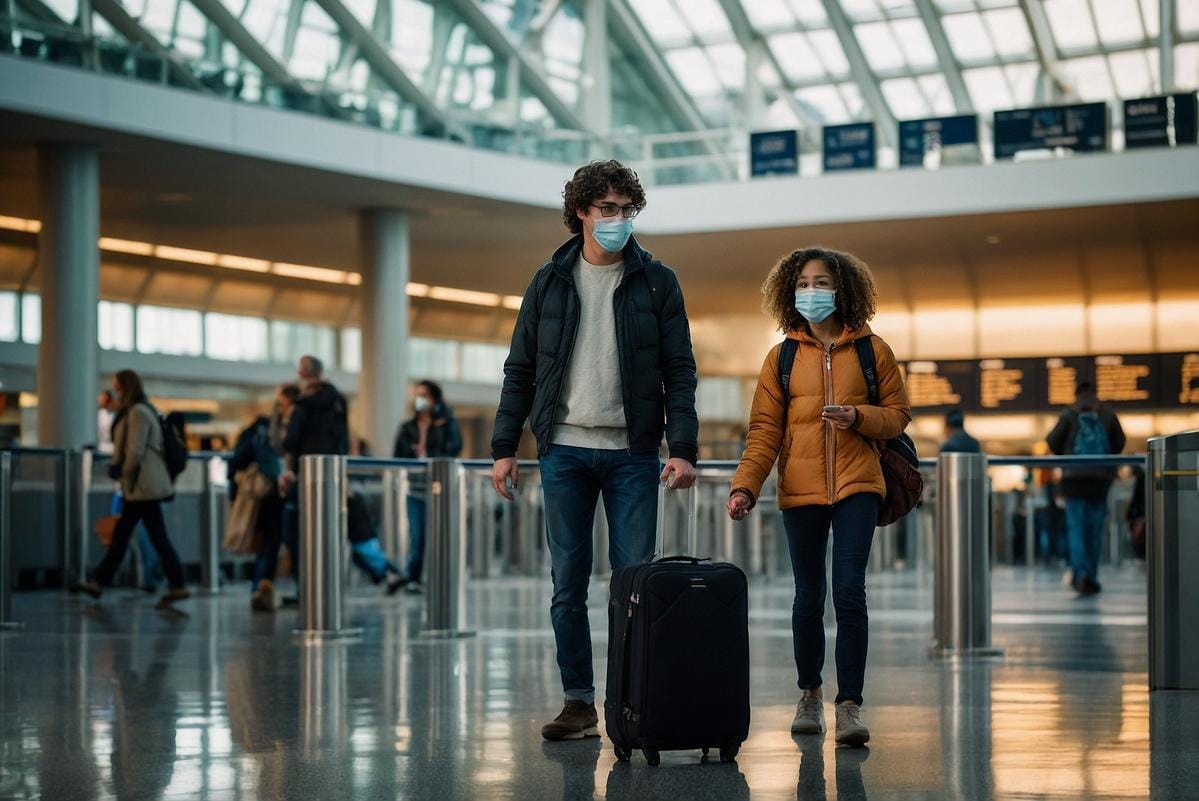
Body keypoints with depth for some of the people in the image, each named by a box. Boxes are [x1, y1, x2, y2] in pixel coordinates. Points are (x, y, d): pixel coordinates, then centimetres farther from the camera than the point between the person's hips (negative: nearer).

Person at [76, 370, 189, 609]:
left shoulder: (138, 412, -14)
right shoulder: (132, 412, 18)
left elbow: (135, 451, -19)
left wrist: (123, 472, -5)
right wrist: (115, 465, 8)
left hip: (143, 486, -10)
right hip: (140, 487, 10)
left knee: (158, 536, -7)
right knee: (120, 535, 11)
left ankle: (177, 587, -5)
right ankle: (99, 582, 15)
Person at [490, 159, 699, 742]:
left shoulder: (656, 282, 4)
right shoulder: (550, 282, 8)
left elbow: (679, 371, 0)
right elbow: (520, 370, 9)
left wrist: (683, 448, -10)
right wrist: (504, 446, 2)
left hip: (632, 453, -1)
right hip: (564, 450, 1)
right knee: (568, 583, 3)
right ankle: (579, 701, 10)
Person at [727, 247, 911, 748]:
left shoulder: (872, 350, 4)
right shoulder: (782, 357, 7)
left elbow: (898, 415, 7)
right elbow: (764, 429, 2)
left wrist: (858, 417, -13)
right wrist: (745, 486, -10)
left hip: (856, 485, -2)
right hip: (801, 489, 2)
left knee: (849, 591, -12)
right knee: (809, 596, 9)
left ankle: (850, 705, -9)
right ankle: (809, 694, 27)